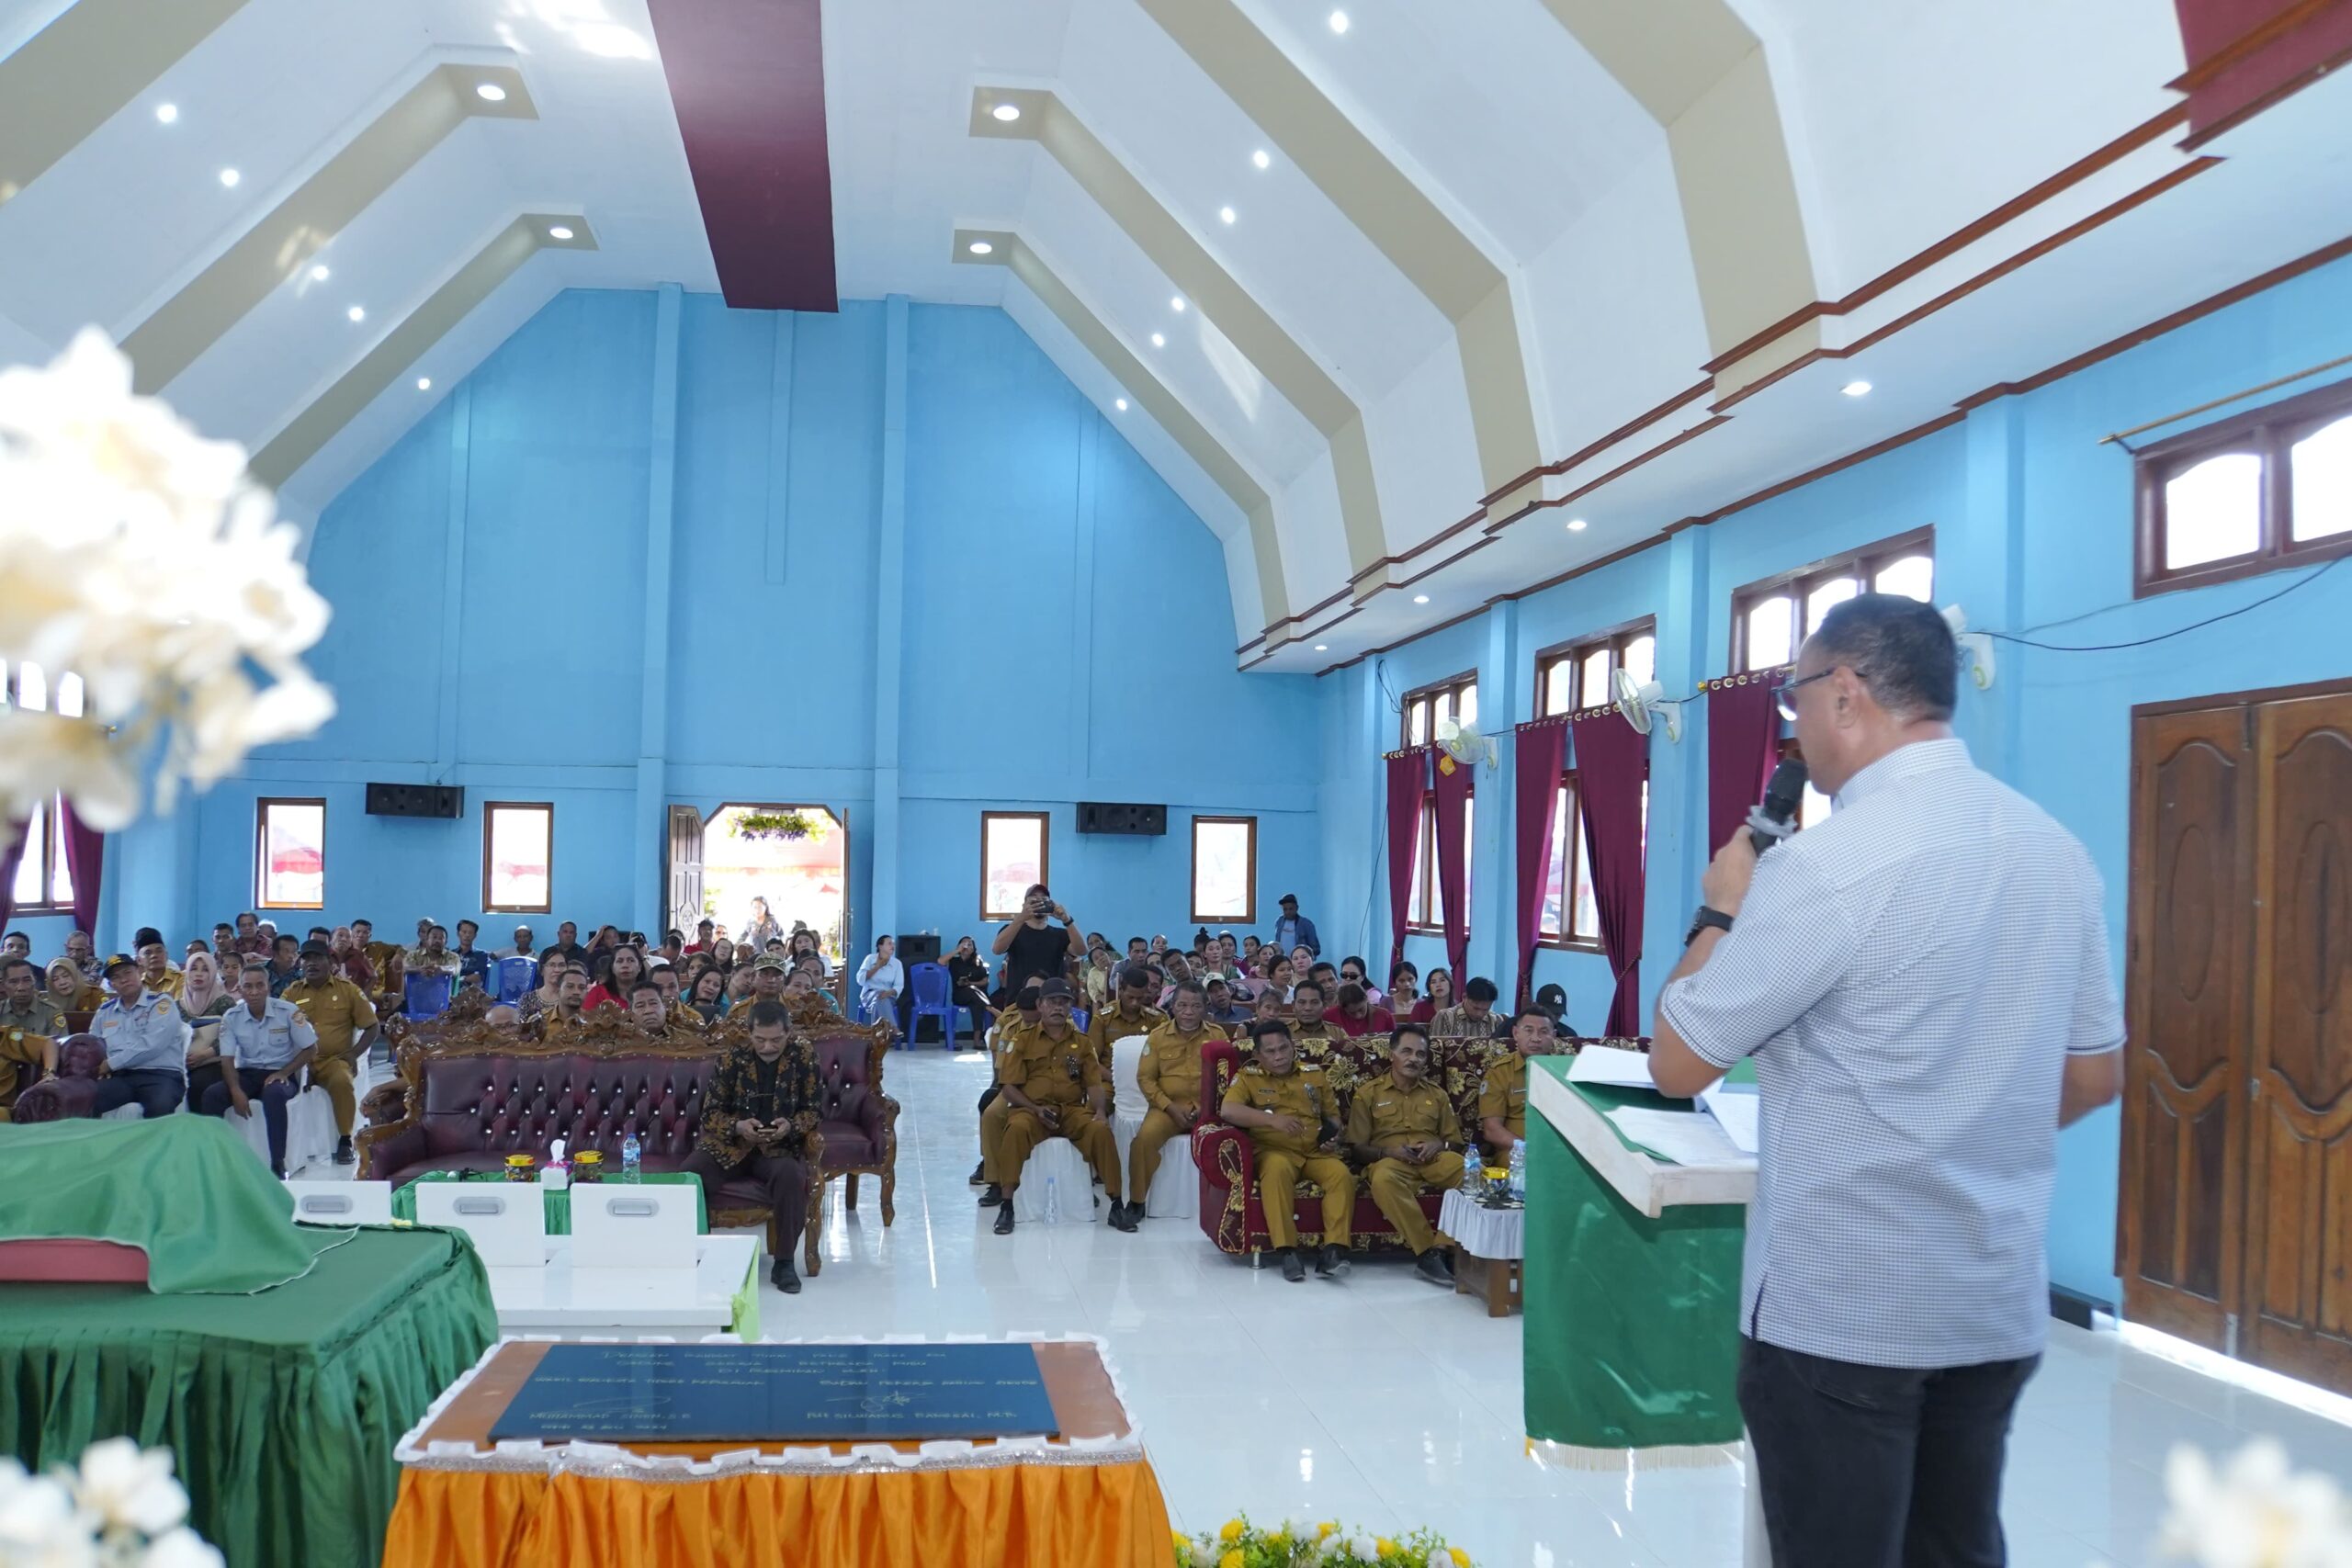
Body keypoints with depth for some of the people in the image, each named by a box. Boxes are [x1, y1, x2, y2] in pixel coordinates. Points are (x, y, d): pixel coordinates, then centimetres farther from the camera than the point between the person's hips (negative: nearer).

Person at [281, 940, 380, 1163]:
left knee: (341, 1081, -35)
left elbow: (371, 1027, 9)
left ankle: (345, 1141, -19)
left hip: (334, 1059, -1)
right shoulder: (291, 992, 12)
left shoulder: (348, 990, 7)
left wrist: (354, 1053, -5)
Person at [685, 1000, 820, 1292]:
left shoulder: (804, 1057, -3)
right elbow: (710, 1113, 1)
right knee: (689, 1174, -28)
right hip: (729, 1143, 1)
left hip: (779, 1146, -1)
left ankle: (784, 1262, -19)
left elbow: (811, 1110, 2)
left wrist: (791, 1126, -20)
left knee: (791, 1175, -35)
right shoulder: (732, 1059, -3)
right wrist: (738, 1126, -20)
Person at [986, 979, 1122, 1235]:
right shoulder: (1023, 1040, 8)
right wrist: (1036, 1109, -13)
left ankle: (1115, 1203, -17)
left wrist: (1100, 1111, -12)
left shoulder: (1081, 1043, 15)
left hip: (1073, 1110, 2)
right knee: (1017, 1129, -36)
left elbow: (1094, 1083, 9)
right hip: (1032, 1109, -2)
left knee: (1101, 1130, -29)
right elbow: (1010, 1087, 3)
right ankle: (1006, 1206, -29)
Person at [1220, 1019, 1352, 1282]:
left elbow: (1332, 1115, 27)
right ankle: (1286, 1250, -37)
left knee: (1342, 1174, -28)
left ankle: (1333, 1249, -32)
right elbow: (1228, 1110, -12)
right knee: (1278, 1169, -39)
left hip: (1316, 1152, 4)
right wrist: (1273, 1119, -23)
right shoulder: (1248, 1077, 8)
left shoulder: (1314, 1075, 21)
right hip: (1274, 1150, -3)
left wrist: (1333, 1139, 3)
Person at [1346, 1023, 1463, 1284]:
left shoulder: (1437, 1094, 22)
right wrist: (1388, 1151, -13)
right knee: (1384, 1179, -42)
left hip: (1434, 1159, 3)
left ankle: (1442, 1248, -31)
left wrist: (1439, 1145, -5)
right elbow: (1358, 1146, 7)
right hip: (1391, 1161, -2)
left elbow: (1455, 1141, 20)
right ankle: (1427, 1251, -37)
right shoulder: (1368, 1093, 13)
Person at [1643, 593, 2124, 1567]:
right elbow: (2095, 1075, 14)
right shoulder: (2056, 851, 4)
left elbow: (1677, 1064, -11)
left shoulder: (1828, 863, -19)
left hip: (1838, 1311, -7)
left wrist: (1723, 912, 2)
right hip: (1999, 1305, 7)